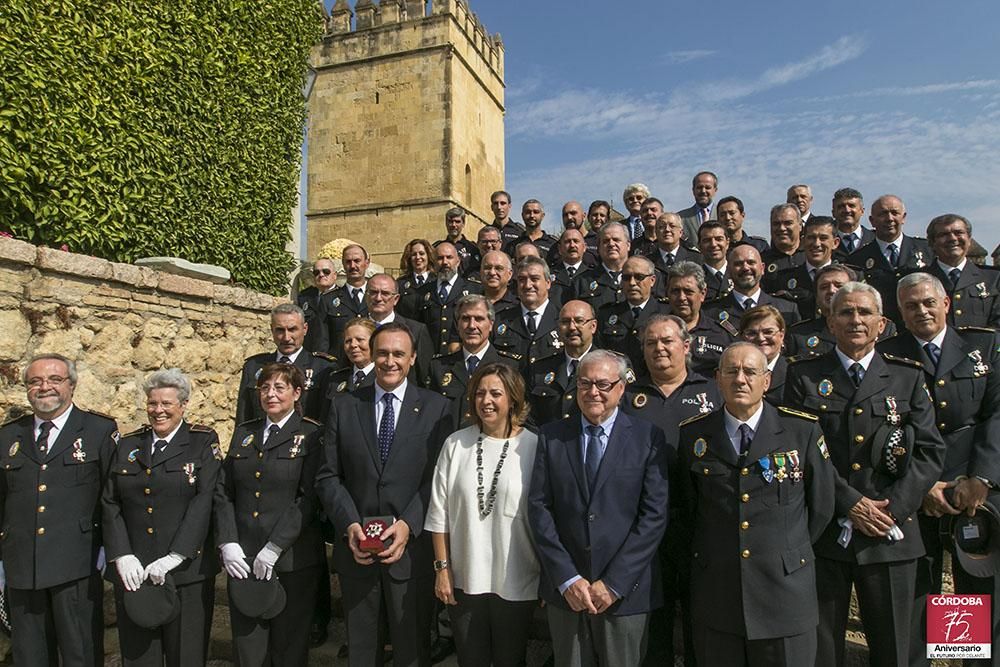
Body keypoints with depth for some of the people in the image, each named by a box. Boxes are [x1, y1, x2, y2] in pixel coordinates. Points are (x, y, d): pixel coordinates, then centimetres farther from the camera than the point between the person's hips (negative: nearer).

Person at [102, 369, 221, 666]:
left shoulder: (204, 441, -1)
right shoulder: (127, 445, 11)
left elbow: (204, 501, -10)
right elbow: (110, 504, 7)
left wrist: (173, 558, -16)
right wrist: (122, 556, -6)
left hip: (186, 572, -3)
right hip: (133, 574, 3)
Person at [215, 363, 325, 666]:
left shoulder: (311, 435, -4)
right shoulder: (244, 433, 12)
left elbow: (309, 498, -11)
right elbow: (223, 492, 9)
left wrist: (273, 549, -15)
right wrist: (227, 543, -3)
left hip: (292, 561, -4)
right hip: (242, 560, 4)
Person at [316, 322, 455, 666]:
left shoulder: (436, 408, -2)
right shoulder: (345, 408, 5)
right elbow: (329, 476, 2)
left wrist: (408, 524, -17)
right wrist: (350, 525, -11)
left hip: (412, 548, -2)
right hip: (356, 548, 2)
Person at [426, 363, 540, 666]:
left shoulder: (534, 447, -7)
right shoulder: (456, 444, -1)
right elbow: (439, 513, 3)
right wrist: (442, 568, 1)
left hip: (517, 583, -1)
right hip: (464, 580, 2)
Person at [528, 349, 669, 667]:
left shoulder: (647, 437, -3)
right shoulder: (551, 436, 2)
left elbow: (654, 514, -7)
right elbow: (538, 507, -2)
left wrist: (614, 583, -11)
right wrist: (567, 579, -8)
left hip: (625, 591, -1)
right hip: (564, 590, 2)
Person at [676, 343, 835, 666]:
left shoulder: (803, 430, -4)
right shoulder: (693, 434, -1)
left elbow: (821, 505, 6)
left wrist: (790, 551, 8)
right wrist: (707, 555, 9)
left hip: (785, 591, -1)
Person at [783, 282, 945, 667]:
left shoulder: (908, 377, 8)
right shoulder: (804, 375, 3)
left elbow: (929, 452, 2)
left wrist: (892, 508, -10)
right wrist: (851, 504, -12)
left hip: (891, 536, 2)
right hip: (822, 533, -1)